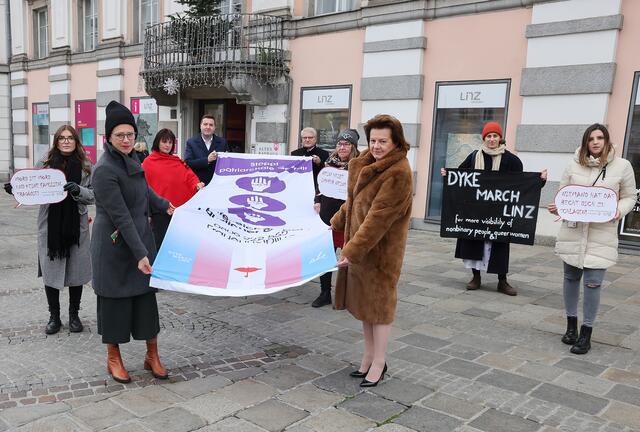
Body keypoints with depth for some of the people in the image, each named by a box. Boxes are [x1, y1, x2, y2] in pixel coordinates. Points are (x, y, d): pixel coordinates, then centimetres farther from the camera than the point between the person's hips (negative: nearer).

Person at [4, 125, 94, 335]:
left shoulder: (86, 165, 1)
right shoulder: (44, 163, 2)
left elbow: (93, 195, -1)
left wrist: (79, 190, -20)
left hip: (76, 226, 0)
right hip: (50, 225, 1)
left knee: (76, 271, 7)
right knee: (50, 271, 7)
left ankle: (74, 315, 24)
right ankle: (54, 316, 23)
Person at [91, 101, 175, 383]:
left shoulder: (130, 158, 4)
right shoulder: (105, 170, -19)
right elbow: (121, 217, -22)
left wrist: (163, 205, 40)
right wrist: (140, 254, -24)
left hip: (142, 237, 7)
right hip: (115, 244, -7)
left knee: (146, 294, 9)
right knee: (115, 298, 6)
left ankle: (152, 355, 20)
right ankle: (113, 358, 24)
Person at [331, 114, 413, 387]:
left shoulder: (398, 173, -20)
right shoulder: (367, 163, 7)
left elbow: (379, 216, -25)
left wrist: (352, 250, -26)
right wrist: (336, 222, 20)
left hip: (381, 249, -8)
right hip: (359, 245, 8)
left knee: (378, 303, 3)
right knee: (364, 301, 15)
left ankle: (378, 364, 19)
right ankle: (369, 356, 30)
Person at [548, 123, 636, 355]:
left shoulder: (622, 166, -1)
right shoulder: (574, 165, 4)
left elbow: (629, 197, 6)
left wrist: (619, 211, -14)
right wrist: (556, 207, -12)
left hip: (601, 234, -2)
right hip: (573, 230, 3)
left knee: (593, 282, -6)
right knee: (571, 277, 12)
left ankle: (586, 333, 8)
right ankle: (571, 325, 29)